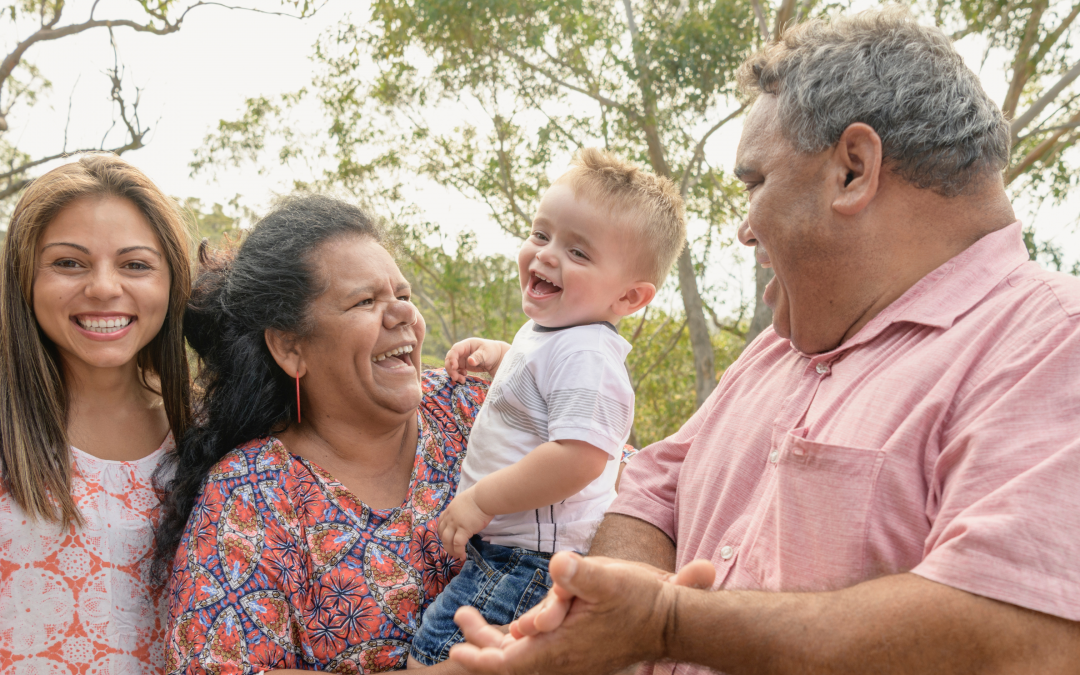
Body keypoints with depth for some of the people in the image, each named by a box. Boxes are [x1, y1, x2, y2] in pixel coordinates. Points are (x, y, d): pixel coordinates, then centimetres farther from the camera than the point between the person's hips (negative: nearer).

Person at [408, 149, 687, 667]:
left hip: (528, 562, -11)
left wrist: (482, 499, -25)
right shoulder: (547, 331, 11)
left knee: (430, 657, -13)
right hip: (503, 546, 11)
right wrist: (494, 355, 18)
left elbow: (580, 458, -33)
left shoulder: (585, 356, -23)